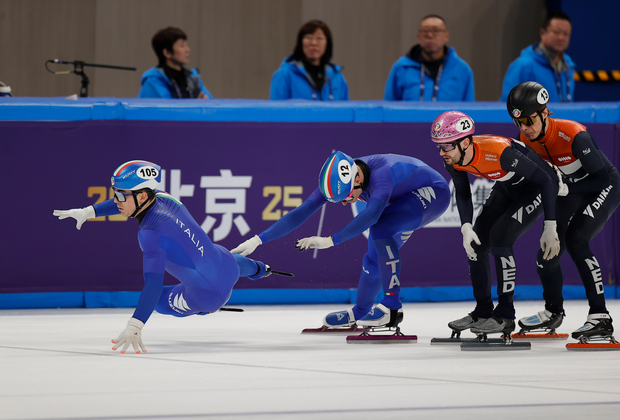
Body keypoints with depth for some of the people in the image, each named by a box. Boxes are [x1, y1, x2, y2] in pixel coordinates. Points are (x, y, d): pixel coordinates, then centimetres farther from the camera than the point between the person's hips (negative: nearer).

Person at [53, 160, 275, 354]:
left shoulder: (151, 234, -29)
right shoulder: (162, 198, -7)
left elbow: (153, 284, -36)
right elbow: (126, 203, 13)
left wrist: (134, 327, -41)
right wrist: (88, 212, 10)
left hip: (210, 294, -8)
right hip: (227, 262, 8)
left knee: (159, 301, 18)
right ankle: (258, 269, 77)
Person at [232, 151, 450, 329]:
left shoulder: (381, 173, -40)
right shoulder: (338, 179, -17)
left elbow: (371, 214, -53)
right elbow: (301, 213, -18)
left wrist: (331, 240, -58)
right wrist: (258, 239, -23)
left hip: (434, 192, -8)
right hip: (407, 197, 8)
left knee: (380, 229, -28)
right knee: (376, 257, 8)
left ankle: (392, 307, -24)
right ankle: (359, 313, 32)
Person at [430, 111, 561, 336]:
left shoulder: (499, 152, -40)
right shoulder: (453, 159, -18)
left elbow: (546, 179, -32)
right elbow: (463, 193, 2)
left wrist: (550, 228, -32)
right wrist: (466, 227, -15)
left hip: (537, 187, -8)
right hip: (507, 187, 8)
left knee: (499, 237, -21)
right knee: (475, 243, 0)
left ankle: (505, 316, -12)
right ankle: (482, 312, 16)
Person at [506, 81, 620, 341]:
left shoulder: (573, 135, -33)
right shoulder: (526, 139, -11)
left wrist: (561, 186, -25)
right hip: (570, 191, 7)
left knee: (575, 241, -26)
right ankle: (553, 312, 31)